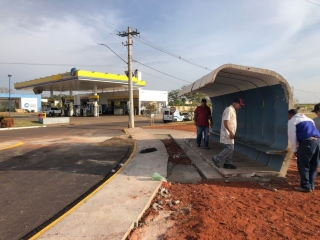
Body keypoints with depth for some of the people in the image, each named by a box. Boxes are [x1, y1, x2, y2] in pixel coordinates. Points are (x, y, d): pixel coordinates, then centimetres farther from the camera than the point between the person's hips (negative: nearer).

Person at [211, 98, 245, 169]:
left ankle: (228, 163, 20)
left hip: (230, 134, 10)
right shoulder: (229, 110, -16)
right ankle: (216, 159, -1)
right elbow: (226, 122, -25)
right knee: (230, 148, -9)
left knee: (230, 148, 12)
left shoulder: (233, 110, 17)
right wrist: (231, 132, -27)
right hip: (227, 134, -10)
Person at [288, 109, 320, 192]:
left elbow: (292, 136, 2)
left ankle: (305, 186, 6)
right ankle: (311, 185, 25)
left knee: (303, 165, 2)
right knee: (313, 165, 16)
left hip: (307, 142, -8)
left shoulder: (292, 121, 7)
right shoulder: (308, 119, 30)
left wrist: (294, 149, 9)